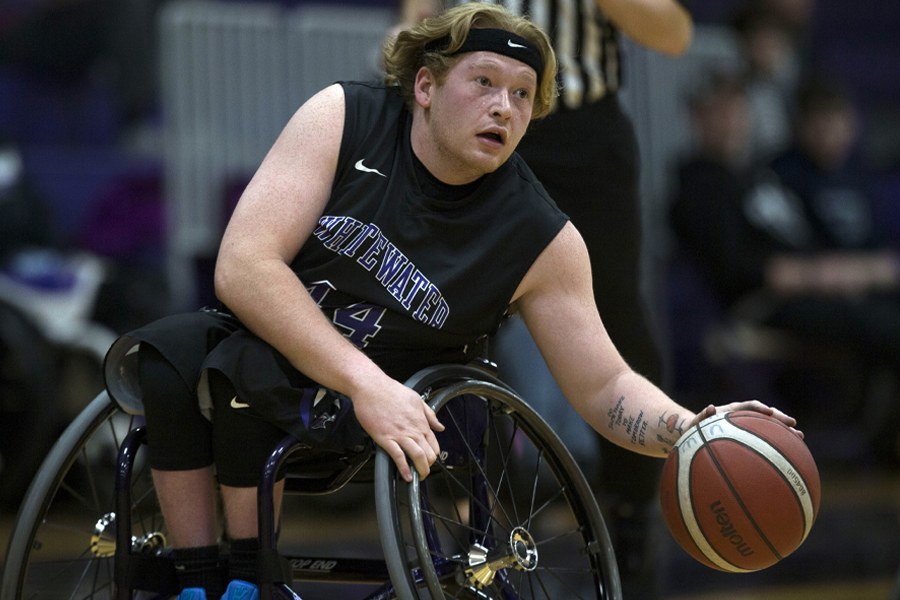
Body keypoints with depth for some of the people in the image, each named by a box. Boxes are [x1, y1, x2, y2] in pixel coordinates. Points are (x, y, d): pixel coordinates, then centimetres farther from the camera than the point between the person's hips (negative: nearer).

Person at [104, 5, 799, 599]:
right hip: (269, 336, 2)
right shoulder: (344, 117, -13)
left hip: (369, 411, -2)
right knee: (167, 351, -30)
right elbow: (242, 267, -22)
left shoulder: (542, 240, -10)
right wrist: (369, 383, -33)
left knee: (244, 365, -32)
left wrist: (691, 428, -27)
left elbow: (605, 388, -4)